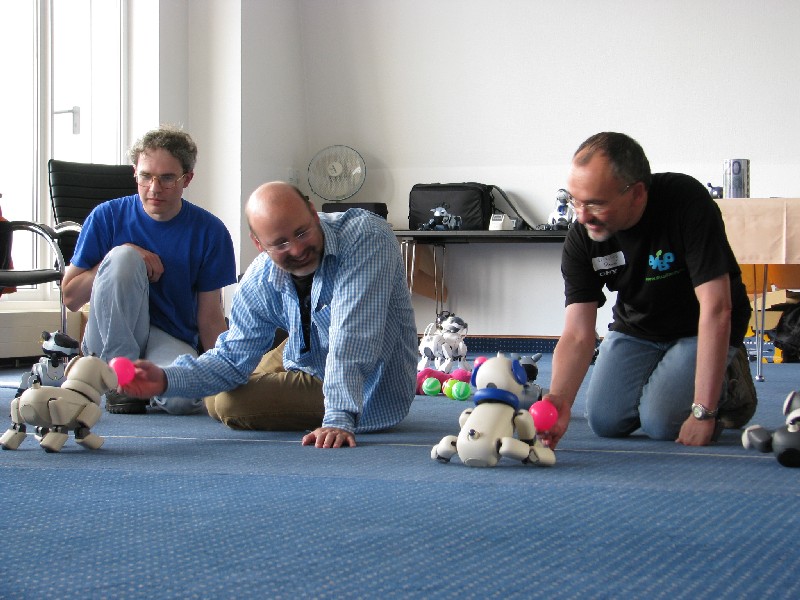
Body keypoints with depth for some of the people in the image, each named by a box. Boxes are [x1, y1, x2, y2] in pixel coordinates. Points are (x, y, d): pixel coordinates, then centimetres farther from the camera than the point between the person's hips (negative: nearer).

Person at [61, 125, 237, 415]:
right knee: (124, 256, -27)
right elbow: (70, 298, 0)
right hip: (110, 342, 0)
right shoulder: (107, 217, -2)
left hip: (174, 342, 0)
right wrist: (117, 260, -14)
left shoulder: (209, 231, -1)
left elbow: (210, 317, 0)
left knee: (185, 397, -36)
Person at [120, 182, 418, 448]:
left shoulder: (366, 235, -32)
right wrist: (166, 379, -28)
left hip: (370, 396, -7)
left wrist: (338, 420, -47)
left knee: (227, 406, -14)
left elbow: (352, 339, -40)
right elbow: (233, 359, -10)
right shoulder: (262, 281, -13)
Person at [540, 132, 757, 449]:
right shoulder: (581, 238, -20)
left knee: (661, 422, -21)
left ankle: (731, 384, 9)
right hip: (636, 328, 4)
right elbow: (577, 335, -22)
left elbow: (716, 309, -34)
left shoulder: (687, 201, -33)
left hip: (702, 330, -4)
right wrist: (560, 398, -44)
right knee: (606, 420, -9)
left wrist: (703, 412, -36)